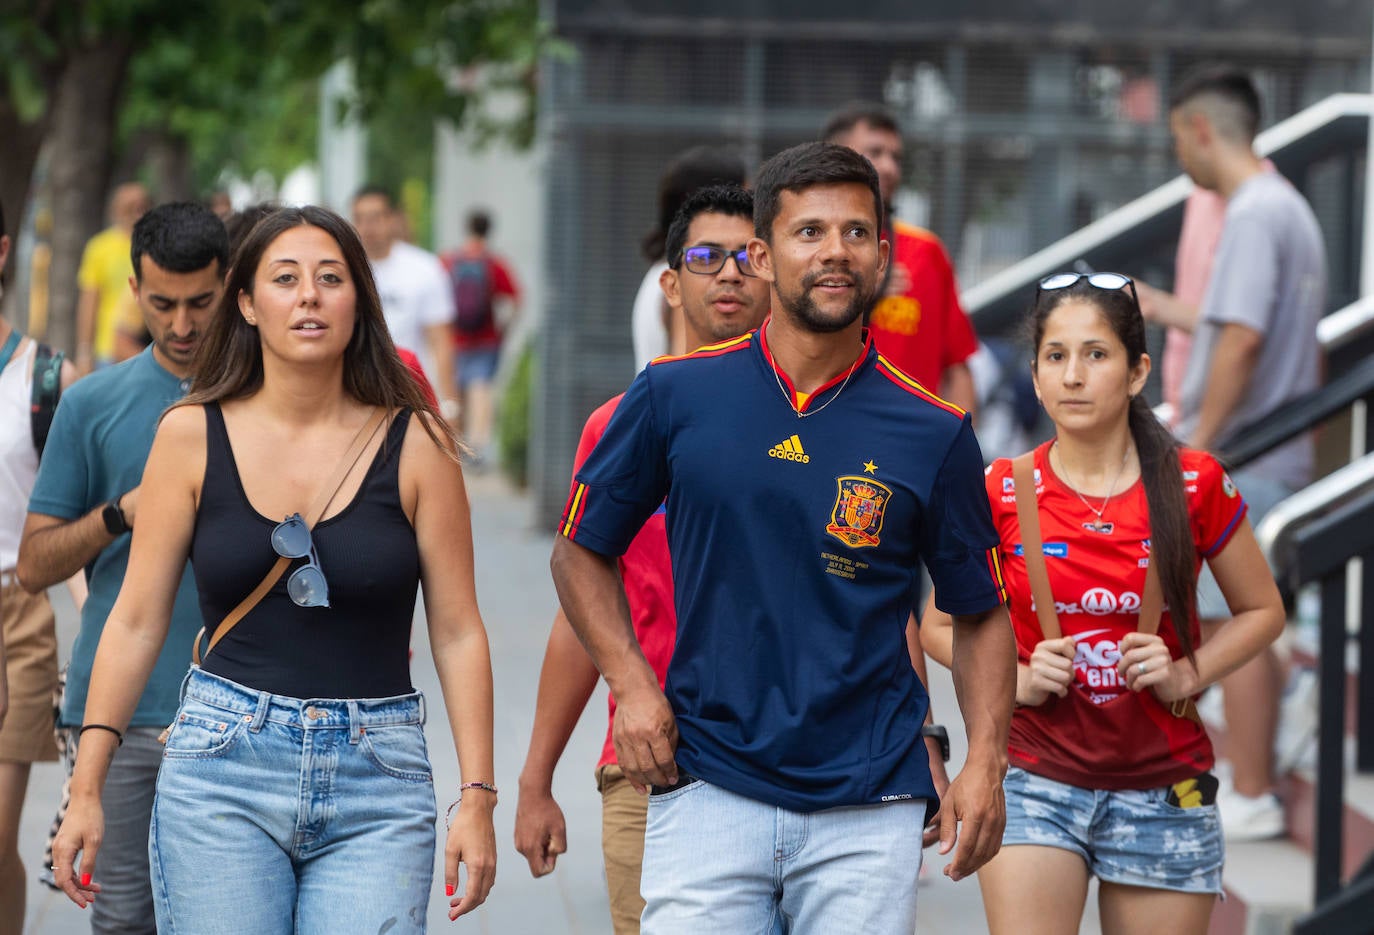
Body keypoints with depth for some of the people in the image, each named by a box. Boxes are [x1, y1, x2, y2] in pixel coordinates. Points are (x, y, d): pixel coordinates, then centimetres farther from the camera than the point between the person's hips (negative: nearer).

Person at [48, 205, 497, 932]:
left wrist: (477, 797, -4)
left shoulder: (414, 443, 2)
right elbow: (136, 620, 5)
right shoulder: (192, 436, 3)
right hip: (221, 769, 0)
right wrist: (84, 792, 2)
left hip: (378, 786, 0)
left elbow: (457, 632, 3)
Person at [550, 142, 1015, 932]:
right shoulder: (676, 395, 1)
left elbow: (981, 613, 9)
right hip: (709, 791, 0)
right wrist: (631, 684, -2)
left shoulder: (934, 432, 1)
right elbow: (582, 550, 12)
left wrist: (985, 763, -3)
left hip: (869, 811, 0)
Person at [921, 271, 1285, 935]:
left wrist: (1185, 677, -6)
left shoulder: (1195, 484, -2)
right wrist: (1019, 680, -7)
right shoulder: (1001, 493, -2)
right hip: (1035, 777, -1)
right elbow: (940, 626, 9)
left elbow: (1262, 612, 10)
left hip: (1163, 790, 1)